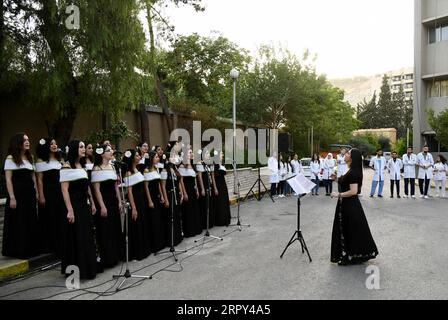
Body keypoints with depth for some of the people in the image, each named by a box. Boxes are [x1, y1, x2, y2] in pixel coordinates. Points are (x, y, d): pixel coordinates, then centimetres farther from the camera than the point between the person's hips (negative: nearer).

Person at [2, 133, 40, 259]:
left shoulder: (30, 157, 12)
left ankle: (31, 249, 21)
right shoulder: (10, 158, -6)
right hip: (17, 192, -6)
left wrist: (36, 192, 9)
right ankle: (18, 251, 14)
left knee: (31, 221, 10)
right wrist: (12, 198, -16)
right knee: (18, 222, 2)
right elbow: (8, 179, -10)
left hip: (29, 193, 6)